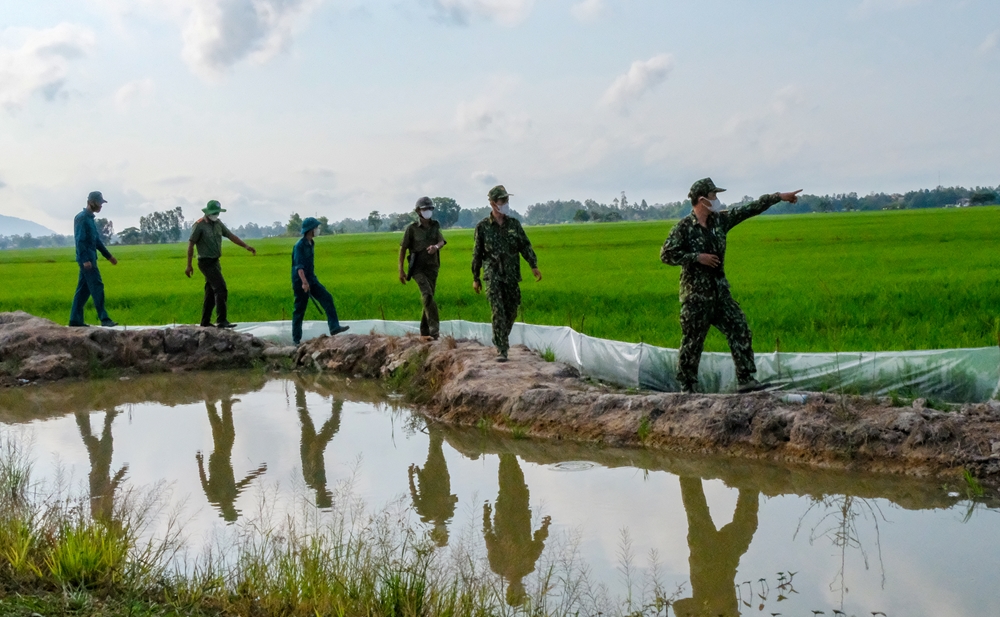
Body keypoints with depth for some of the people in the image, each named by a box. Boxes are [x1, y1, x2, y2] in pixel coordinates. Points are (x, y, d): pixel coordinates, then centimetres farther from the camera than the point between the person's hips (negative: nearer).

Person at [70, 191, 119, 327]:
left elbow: (97, 240, 24)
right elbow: (80, 240, -18)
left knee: (83, 290, 9)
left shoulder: (91, 219, 17)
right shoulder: (82, 218, -11)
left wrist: (108, 256, 25)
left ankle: (75, 320, 12)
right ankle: (104, 318, -11)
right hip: (86, 259, -10)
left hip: (90, 259, 10)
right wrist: (85, 259, -24)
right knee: (97, 286, -11)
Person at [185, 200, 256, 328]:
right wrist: (189, 266, -11)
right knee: (221, 289, -16)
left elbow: (231, 236, 11)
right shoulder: (199, 225, -13)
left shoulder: (218, 224, 9)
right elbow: (191, 245, -11)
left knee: (211, 292, 11)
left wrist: (246, 246, 1)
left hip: (215, 262, 8)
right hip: (206, 263, -8)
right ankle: (222, 320, -16)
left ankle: (205, 322, 18)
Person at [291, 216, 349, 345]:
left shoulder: (311, 244, 11)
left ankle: (334, 327, -15)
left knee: (327, 298, -8)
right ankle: (296, 339, 10)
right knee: (299, 310, 0)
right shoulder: (299, 245, -16)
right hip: (301, 282, -8)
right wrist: (304, 282, -38)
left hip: (311, 279, 8)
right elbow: (298, 265, -27)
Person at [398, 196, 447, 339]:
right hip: (417, 268, -4)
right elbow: (403, 248, 0)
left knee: (428, 298, 7)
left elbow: (442, 241, -8)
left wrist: (436, 246, -33)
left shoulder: (435, 226, 7)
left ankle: (424, 332, 17)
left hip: (432, 268, 4)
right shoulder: (412, 228, -4)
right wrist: (401, 270, -3)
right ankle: (434, 327, -25)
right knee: (427, 294, -23)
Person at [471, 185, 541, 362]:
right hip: (493, 276, -3)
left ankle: (500, 339, 33)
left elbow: (525, 246, 2)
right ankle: (502, 349, -11)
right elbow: (477, 254, 4)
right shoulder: (482, 227, -1)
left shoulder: (514, 224, 6)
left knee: (511, 311, 9)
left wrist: (534, 266, -12)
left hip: (512, 276, 3)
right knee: (498, 312, -11)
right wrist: (475, 278, 6)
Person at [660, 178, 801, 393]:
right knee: (692, 343, 1)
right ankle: (687, 388, 12)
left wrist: (778, 196, 8)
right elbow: (666, 255, -14)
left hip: (720, 291, 7)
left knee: (740, 331, 1)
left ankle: (746, 380, 6)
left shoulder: (720, 220, 7)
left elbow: (750, 209, 9)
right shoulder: (684, 227, -11)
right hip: (696, 294, -7)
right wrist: (697, 257, -18)